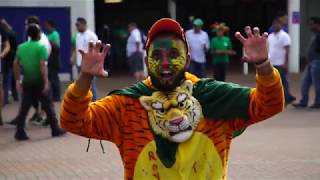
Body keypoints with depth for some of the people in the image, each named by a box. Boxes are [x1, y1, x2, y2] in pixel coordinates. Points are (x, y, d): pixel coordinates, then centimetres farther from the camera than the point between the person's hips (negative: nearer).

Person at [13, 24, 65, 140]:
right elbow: (42, 65, -19)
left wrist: (18, 80, 12)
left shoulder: (21, 47, 6)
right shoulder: (41, 47, -11)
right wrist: (46, 82, -19)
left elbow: (16, 64, 6)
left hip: (27, 82, 5)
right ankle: (55, 129, 13)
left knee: (24, 108, 8)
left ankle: (20, 133, 6)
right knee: (48, 106, 7)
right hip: (39, 82, -5)